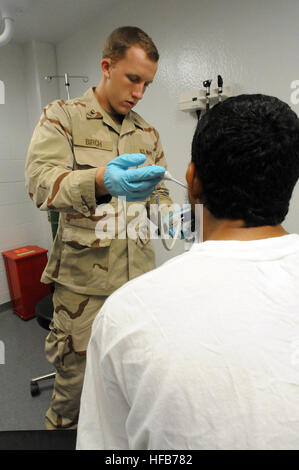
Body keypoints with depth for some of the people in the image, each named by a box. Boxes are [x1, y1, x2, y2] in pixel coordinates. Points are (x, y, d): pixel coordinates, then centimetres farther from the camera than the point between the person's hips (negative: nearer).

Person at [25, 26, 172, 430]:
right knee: (74, 380, 10)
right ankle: (61, 427, 40)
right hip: (83, 280, -4)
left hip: (140, 275, 5)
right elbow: (40, 182, -17)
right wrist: (102, 181, -36)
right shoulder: (62, 116, -2)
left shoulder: (148, 133, 12)